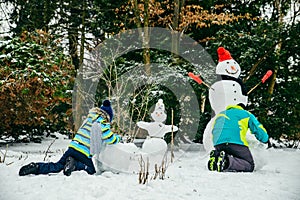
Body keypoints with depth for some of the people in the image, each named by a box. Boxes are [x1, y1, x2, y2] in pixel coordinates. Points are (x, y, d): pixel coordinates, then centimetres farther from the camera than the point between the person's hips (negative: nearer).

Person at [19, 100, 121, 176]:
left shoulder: (89, 118, 15)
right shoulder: (102, 124, -6)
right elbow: (111, 139, -2)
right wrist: (118, 137, 21)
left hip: (73, 147, 6)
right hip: (85, 153, -6)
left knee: (57, 166, 14)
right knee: (92, 169, 18)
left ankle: (36, 167, -8)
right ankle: (75, 164, -9)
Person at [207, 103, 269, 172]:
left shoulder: (220, 114, 36)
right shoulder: (246, 114, 23)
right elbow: (259, 130, 18)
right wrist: (265, 139, 37)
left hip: (218, 144, 5)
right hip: (235, 142, -5)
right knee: (250, 166, 3)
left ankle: (216, 156, -11)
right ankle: (227, 161, -25)